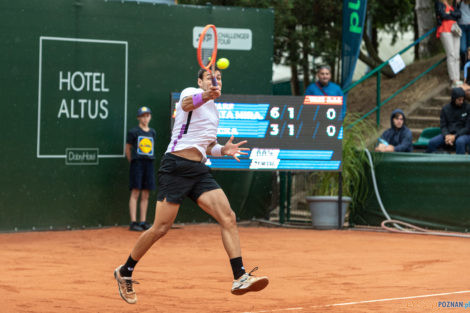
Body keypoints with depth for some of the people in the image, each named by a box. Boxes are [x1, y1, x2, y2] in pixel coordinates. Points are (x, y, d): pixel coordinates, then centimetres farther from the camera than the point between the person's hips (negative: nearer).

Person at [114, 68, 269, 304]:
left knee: (228, 218, -11)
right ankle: (125, 272, 13)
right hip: (176, 167, -7)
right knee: (161, 228, -6)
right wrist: (204, 96, -51)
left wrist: (223, 150, 11)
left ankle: (240, 278, -14)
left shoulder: (213, 110, 21)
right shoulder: (191, 92, -2)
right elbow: (187, 103, -29)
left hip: (199, 170, 7)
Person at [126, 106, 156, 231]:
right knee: (135, 193, -8)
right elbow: (128, 148, 6)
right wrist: (132, 162, 7)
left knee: (145, 195, 5)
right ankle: (133, 222, -10)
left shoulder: (152, 132, 13)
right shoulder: (133, 132, -1)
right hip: (137, 163, -5)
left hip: (149, 163, 5)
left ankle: (143, 222, 7)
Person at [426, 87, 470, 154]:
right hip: (448, 134, 3)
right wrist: (446, 135, -17)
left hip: (464, 134, -3)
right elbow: (443, 126, 5)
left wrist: (455, 136, -18)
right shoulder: (445, 108, 5)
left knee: (460, 142, -40)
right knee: (432, 142, -22)